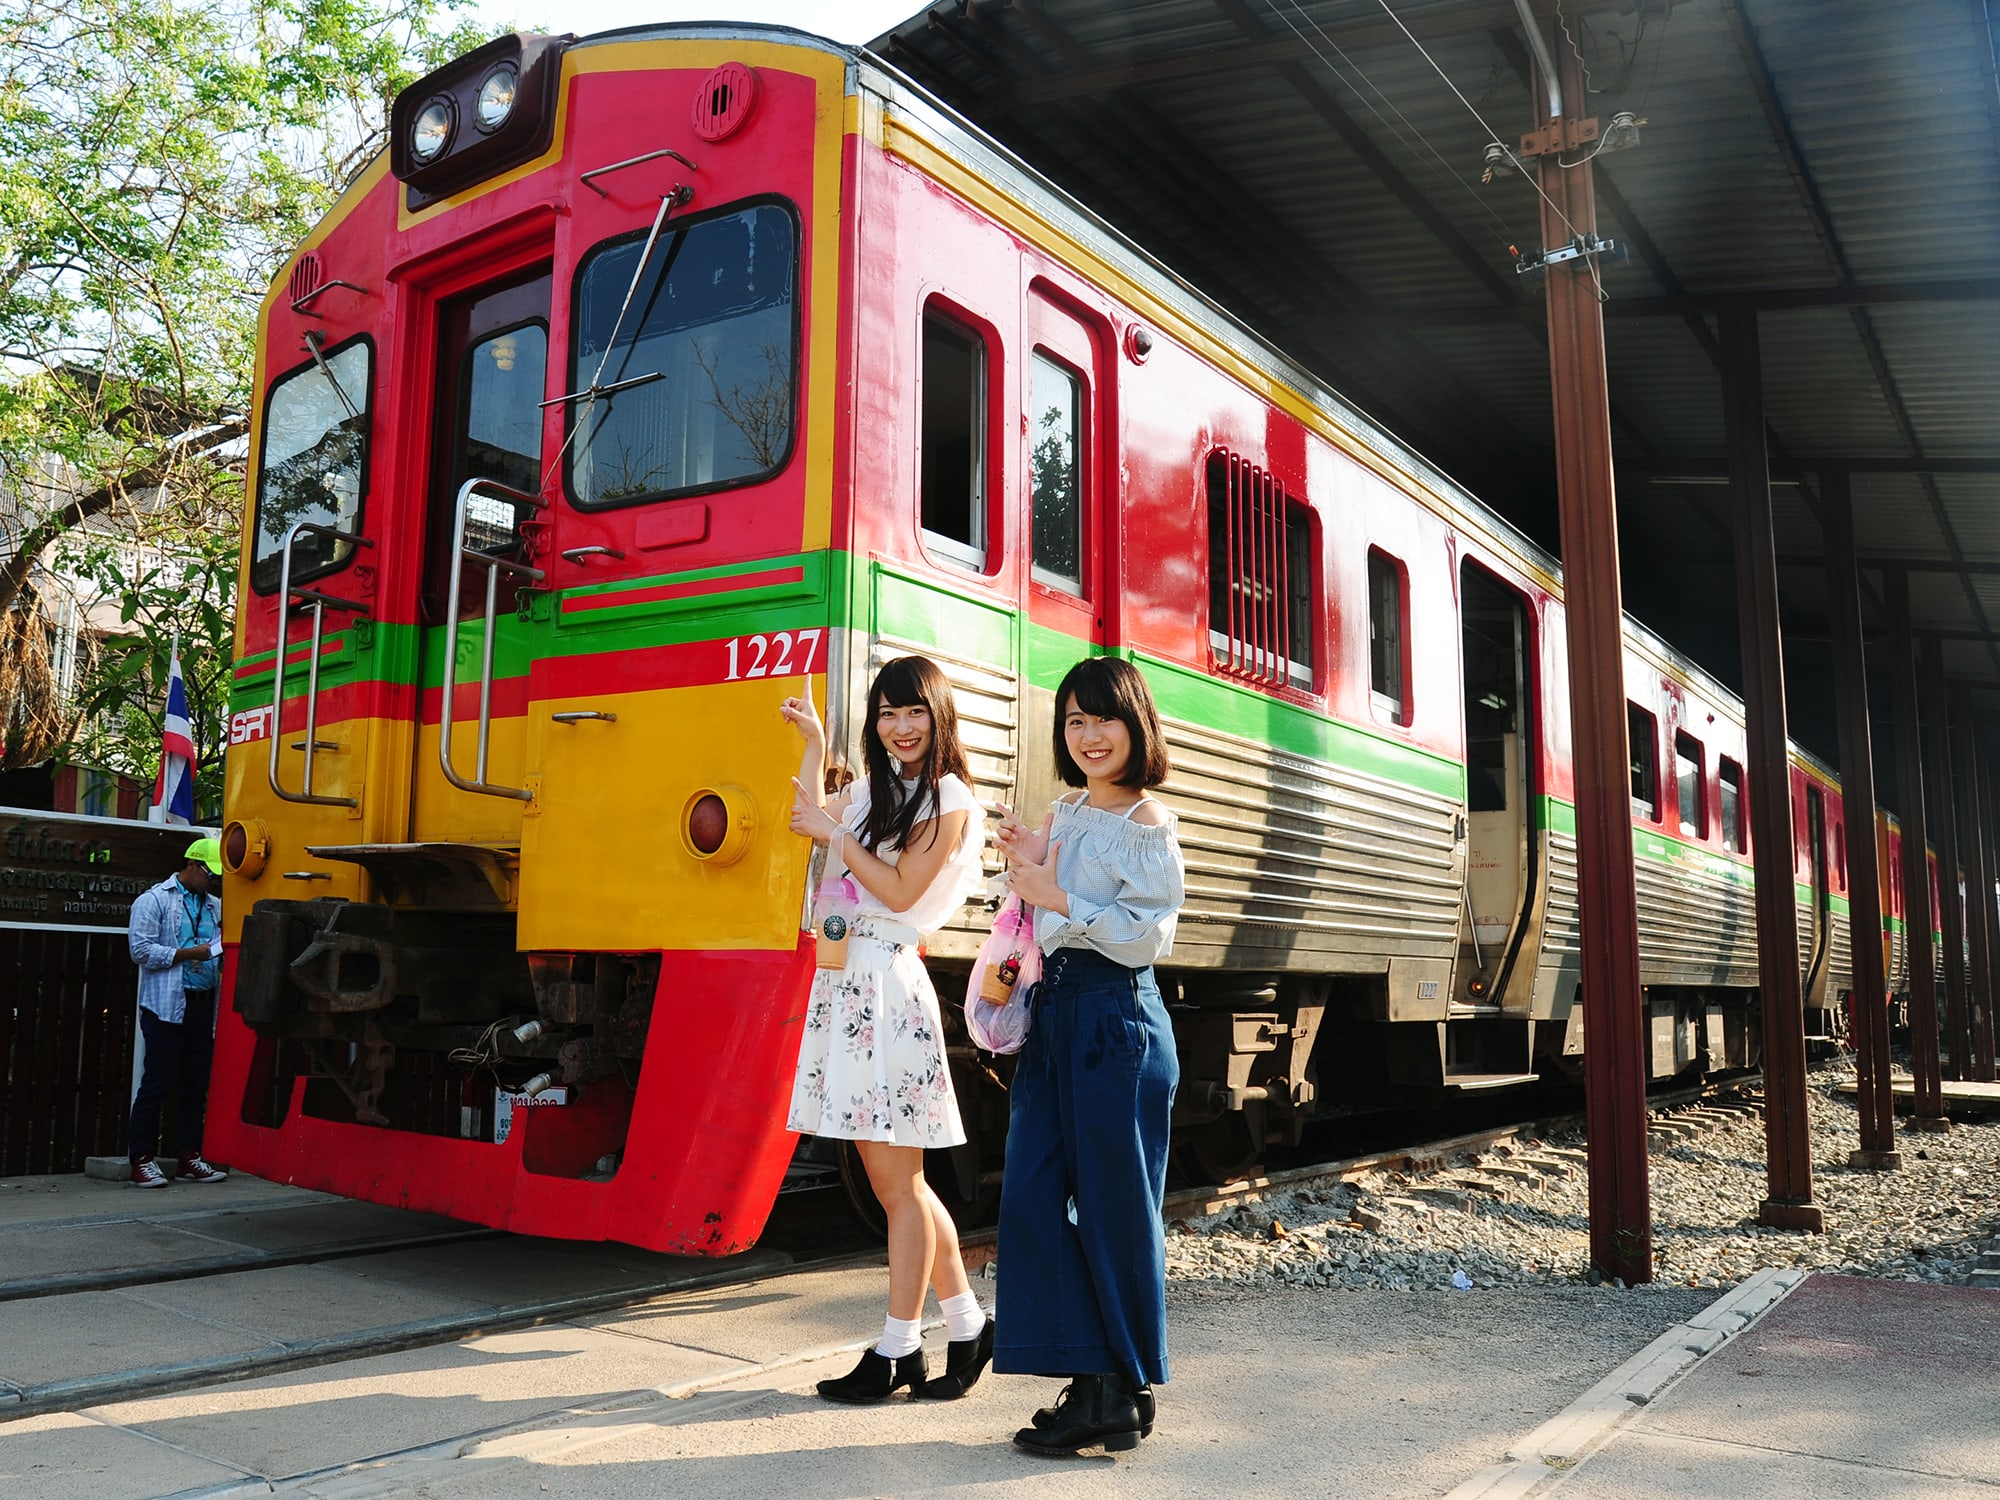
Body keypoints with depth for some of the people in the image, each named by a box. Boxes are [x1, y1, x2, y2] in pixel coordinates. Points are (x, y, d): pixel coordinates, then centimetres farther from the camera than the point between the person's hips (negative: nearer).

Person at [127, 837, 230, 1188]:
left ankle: (189, 1157, 15)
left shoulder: (214, 906, 17)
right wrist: (188, 954, -14)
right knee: (157, 1084, -4)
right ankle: (142, 1161, 3)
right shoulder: (154, 900, -1)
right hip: (167, 1007, -6)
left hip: (203, 1005, 6)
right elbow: (141, 949, -10)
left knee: (196, 1086, 8)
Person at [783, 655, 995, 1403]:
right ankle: (968, 1325, 24)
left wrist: (836, 835, -7)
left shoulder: (947, 798, -6)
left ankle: (897, 1352, 11)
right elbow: (810, 821, 22)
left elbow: (901, 891, -12)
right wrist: (813, 743, 21)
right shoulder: (874, 787, 17)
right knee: (892, 1179, 12)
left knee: (898, 1182, 0)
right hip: (846, 977, 8)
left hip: (886, 982, -8)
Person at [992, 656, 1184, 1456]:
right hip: (1055, 1011, 8)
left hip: (1116, 1020, -8)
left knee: (1114, 1205, 2)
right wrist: (1027, 865, 6)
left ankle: (1127, 1393, 19)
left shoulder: (1147, 823, -9)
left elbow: (1146, 937, -15)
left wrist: (1058, 898, -18)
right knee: (1032, 1198, 5)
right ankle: (1092, 1383, 17)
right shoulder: (1067, 815, 14)